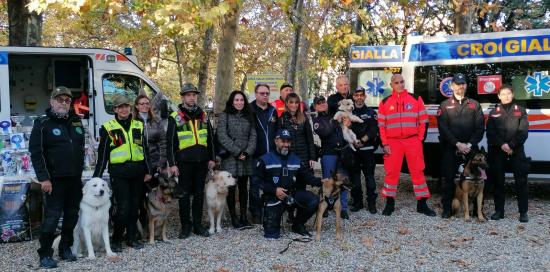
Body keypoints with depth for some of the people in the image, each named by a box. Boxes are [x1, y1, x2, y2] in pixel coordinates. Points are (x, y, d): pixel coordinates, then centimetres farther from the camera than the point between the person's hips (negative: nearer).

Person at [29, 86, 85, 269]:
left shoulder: (77, 122, 12)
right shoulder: (42, 124, -5)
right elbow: (35, 152, -11)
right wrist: (44, 178, -17)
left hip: (75, 179, 6)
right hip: (55, 179, -6)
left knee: (72, 215, 11)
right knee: (52, 216, -5)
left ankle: (65, 248, 24)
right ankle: (45, 254, 5)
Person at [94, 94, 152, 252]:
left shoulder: (138, 126, 11)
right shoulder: (108, 128, 2)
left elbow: (145, 149, 15)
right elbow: (102, 154, 2)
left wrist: (148, 171, 11)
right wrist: (97, 176, -1)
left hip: (137, 172, 4)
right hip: (119, 173, -4)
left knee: (134, 207, 10)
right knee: (123, 208, -8)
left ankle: (132, 238, 22)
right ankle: (116, 240, 9)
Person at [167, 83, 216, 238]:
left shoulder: (203, 115, 11)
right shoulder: (175, 117, -2)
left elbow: (210, 138, 15)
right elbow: (170, 142, -4)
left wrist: (212, 158, 10)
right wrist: (172, 164, -8)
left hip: (202, 161, 4)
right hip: (184, 161, -4)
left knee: (199, 193, 10)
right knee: (184, 194, 3)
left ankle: (198, 225, 19)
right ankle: (185, 226, 14)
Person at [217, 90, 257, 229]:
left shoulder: (248, 116, 12)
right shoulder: (224, 116, 1)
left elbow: (253, 136, 6)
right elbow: (222, 136, -8)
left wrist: (247, 152, -8)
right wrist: (237, 152, -12)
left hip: (246, 158, 4)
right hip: (230, 157, -3)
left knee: (243, 187, 7)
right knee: (231, 187, -1)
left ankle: (243, 216, 13)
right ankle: (233, 217, 7)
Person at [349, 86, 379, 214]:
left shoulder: (371, 113, 9)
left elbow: (373, 130, -3)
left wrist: (362, 140, -15)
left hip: (367, 149, -1)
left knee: (369, 176, -3)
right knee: (354, 176, 4)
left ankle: (371, 202, 2)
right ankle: (357, 202, 13)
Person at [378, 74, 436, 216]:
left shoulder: (416, 99, 6)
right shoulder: (385, 103, 6)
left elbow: (423, 121, 7)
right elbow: (381, 125, 4)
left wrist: (419, 139, 0)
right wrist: (385, 144, -2)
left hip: (413, 141, 0)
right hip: (393, 142, 0)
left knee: (418, 171, 2)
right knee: (392, 172, 2)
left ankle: (422, 204, 10)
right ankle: (390, 203, 14)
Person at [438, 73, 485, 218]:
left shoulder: (474, 104, 11)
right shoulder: (445, 105, 8)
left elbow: (480, 127, 4)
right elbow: (443, 128, -2)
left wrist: (470, 144, -10)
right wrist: (457, 144, -12)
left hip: (470, 148, 1)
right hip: (450, 149, -1)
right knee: (448, 178, 0)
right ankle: (447, 208, 10)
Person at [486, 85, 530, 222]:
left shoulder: (520, 111, 9)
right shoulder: (494, 113, 12)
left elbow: (523, 131, -1)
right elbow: (490, 132, 2)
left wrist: (511, 146, -12)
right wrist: (502, 144, -12)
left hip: (516, 150, -1)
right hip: (497, 151, 1)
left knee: (521, 181, -5)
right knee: (498, 181, 3)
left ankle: (523, 212, 0)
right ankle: (499, 211, 11)